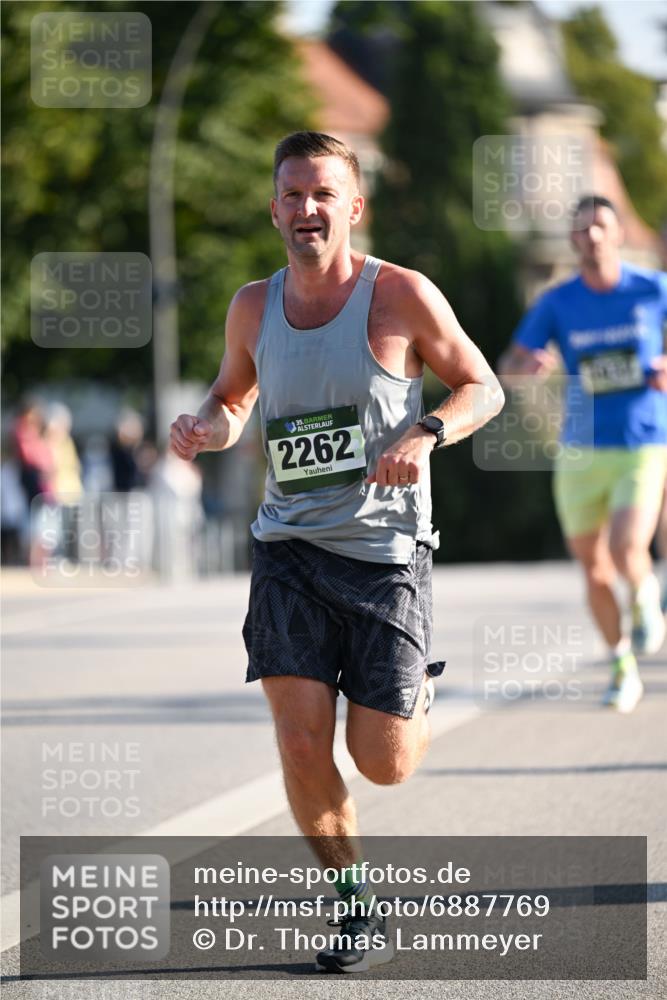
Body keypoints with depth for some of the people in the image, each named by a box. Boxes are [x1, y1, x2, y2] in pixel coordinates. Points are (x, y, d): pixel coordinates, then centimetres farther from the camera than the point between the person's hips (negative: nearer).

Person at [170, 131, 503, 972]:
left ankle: (417, 692, 36)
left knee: (384, 764, -1)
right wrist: (204, 429, -3)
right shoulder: (254, 307, 4)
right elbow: (233, 399, 21)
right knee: (301, 748, -10)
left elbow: (483, 387, 2)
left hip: (386, 552, -3)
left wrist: (425, 434, -18)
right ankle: (357, 909, 10)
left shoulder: (402, 296, -7)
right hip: (288, 548, 3)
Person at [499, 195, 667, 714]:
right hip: (581, 451, 2)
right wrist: (528, 365, -24)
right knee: (593, 568, 6)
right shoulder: (557, 303, -1)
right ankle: (623, 669, 25)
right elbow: (507, 368, 0)